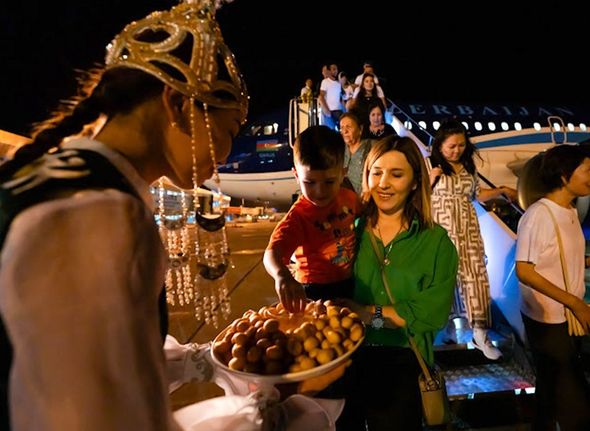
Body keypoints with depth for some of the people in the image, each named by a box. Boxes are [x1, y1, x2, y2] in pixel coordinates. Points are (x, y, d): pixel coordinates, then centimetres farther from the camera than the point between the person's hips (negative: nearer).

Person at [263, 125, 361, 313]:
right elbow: (272, 252, -39)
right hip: (316, 292, -5)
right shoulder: (298, 216, -25)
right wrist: (282, 275, -60)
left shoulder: (350, 198, -8)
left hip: (351, 284, 6)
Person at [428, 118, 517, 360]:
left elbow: (478, 195, 18)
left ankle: (480, 333, 8)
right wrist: (431, 178, -16)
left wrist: (502, 191, 6)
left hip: (468, 229, 3)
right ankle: (448, 325, 27)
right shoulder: (431, 166, -4)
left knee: (475, 276, -1)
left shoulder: (469, 167, 9)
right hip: (442, 229, -3)